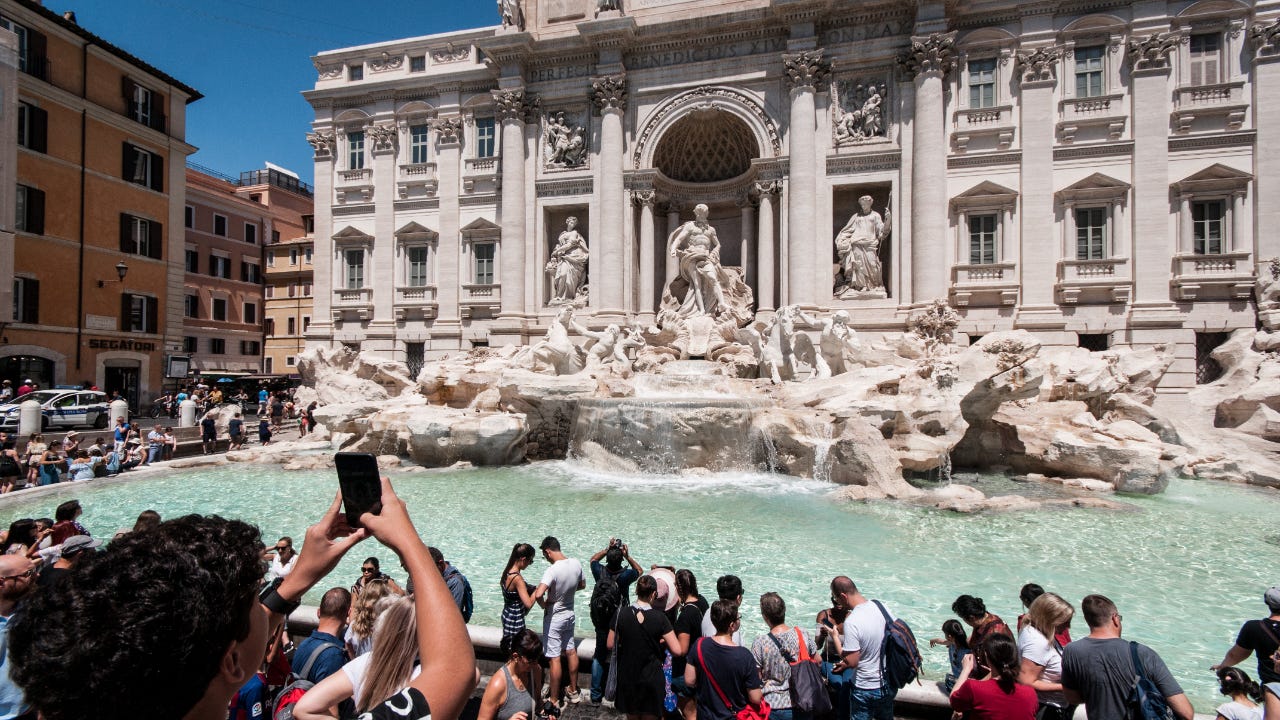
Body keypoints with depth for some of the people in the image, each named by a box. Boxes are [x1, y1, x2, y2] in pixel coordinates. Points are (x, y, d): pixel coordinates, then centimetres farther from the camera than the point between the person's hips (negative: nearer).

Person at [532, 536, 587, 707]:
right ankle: (574, 692, 36)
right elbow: (582, 585, 8)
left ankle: (554, 701, 18)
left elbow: (538, 595, -39)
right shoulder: (576, 564, -8)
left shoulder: (552, 571, -29)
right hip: (570, 614, 7)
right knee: (571, 651, 20)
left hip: (554, 618, -7)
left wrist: (544, 606, -19)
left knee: (554, 659, 5)